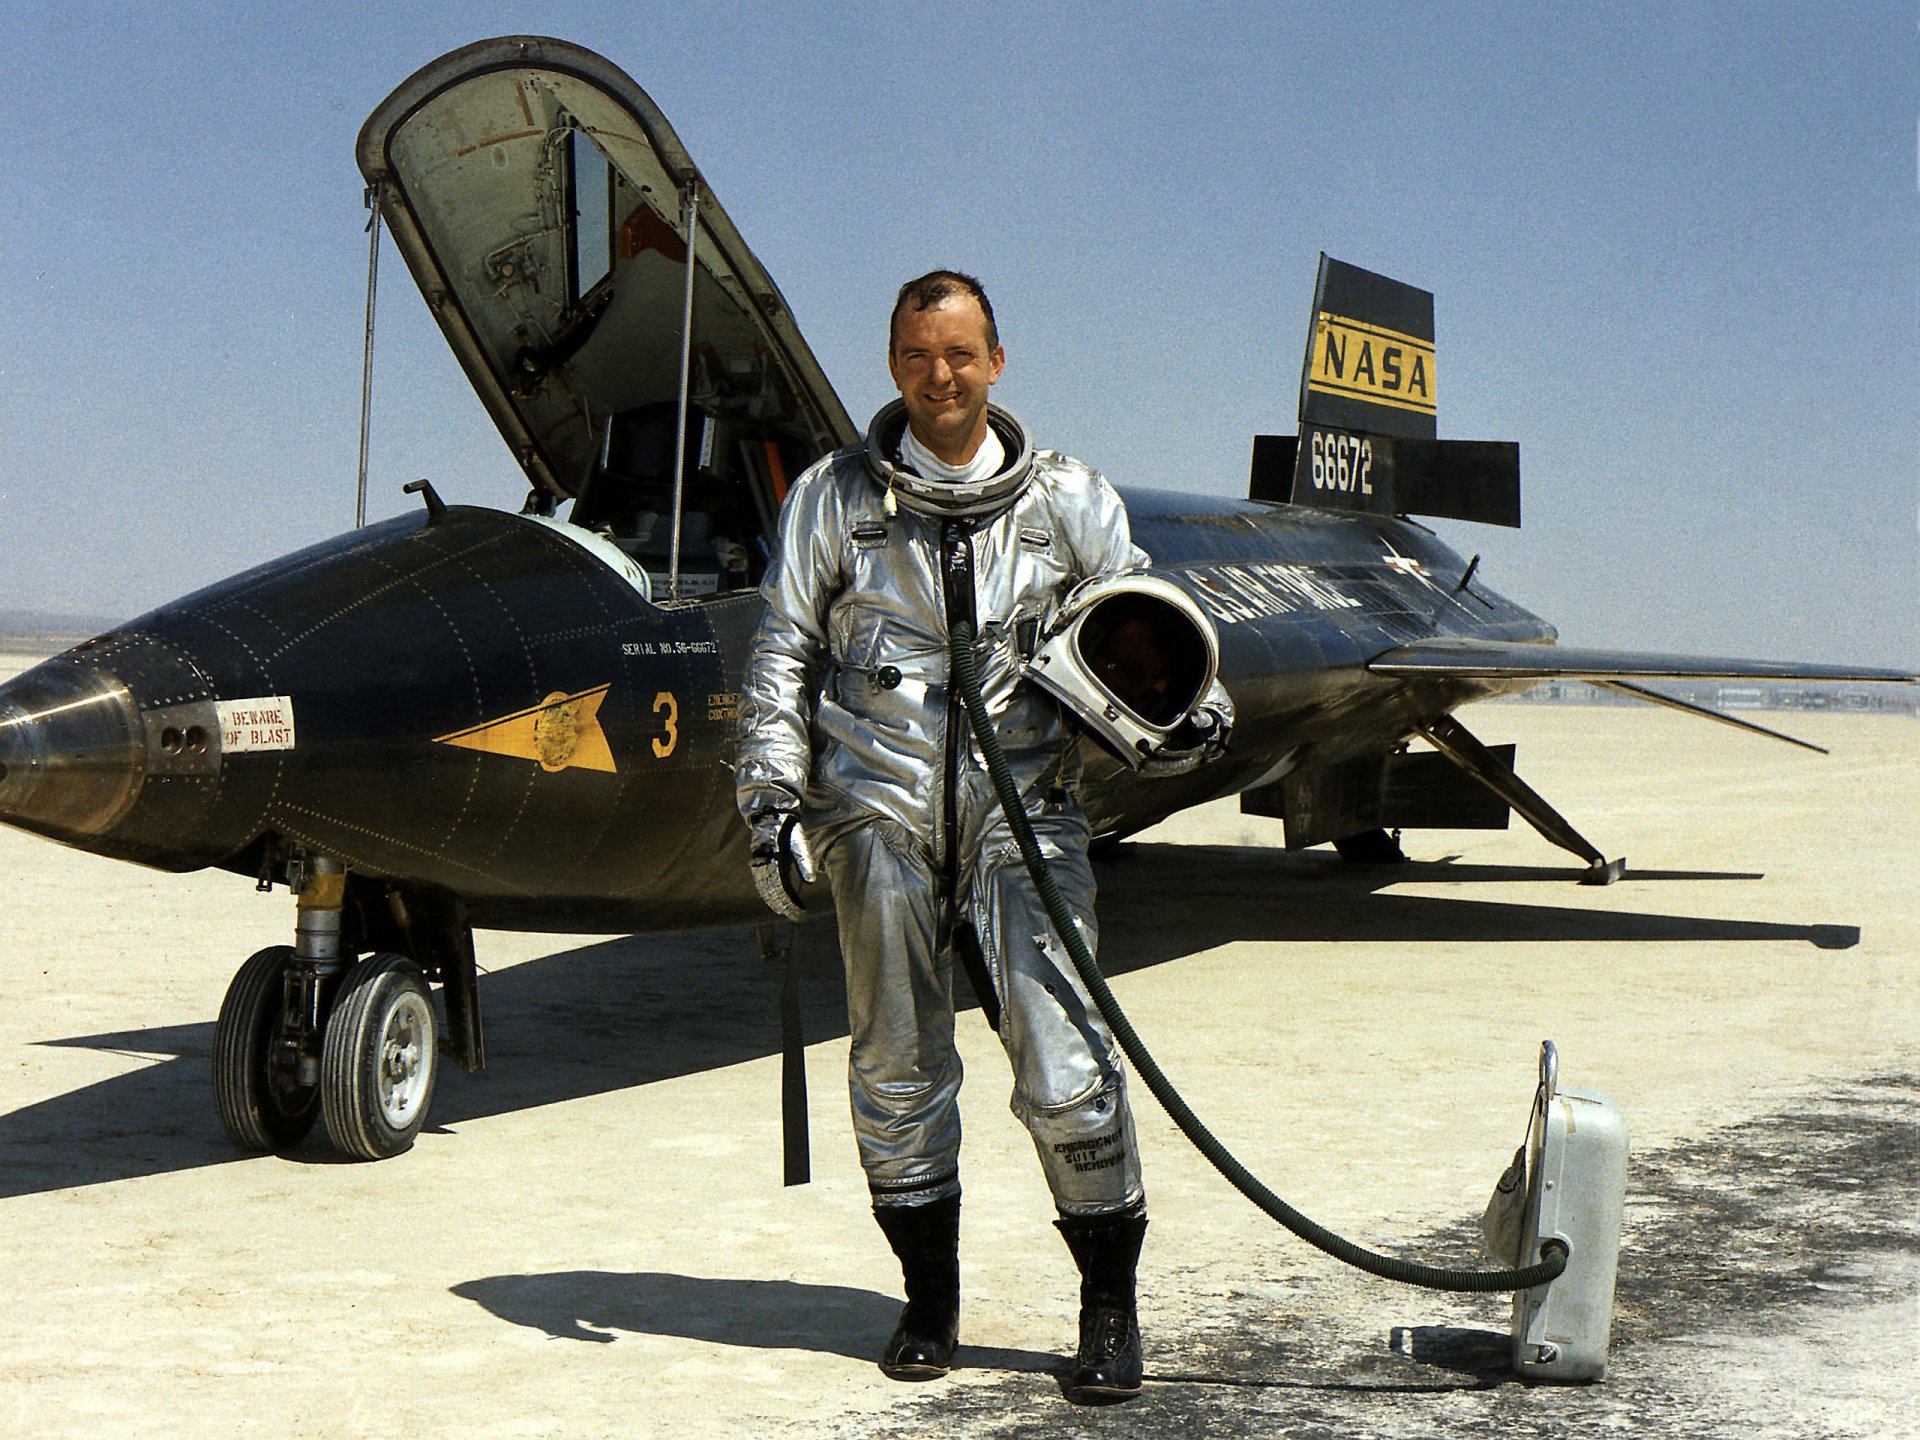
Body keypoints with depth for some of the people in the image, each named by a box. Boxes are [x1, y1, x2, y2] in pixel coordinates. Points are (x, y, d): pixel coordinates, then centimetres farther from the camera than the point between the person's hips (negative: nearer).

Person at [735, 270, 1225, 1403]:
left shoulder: (1069, 501, 9)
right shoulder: (836, 498, 8)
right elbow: (782, 656, 9)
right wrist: (773, 801, 0)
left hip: (1022, 810, -1)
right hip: (880, 810, 1)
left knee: (1069, 1074, -8)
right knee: (898, 1073, 7)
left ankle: (1112, 1309, 7)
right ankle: (929, 1302, 23)